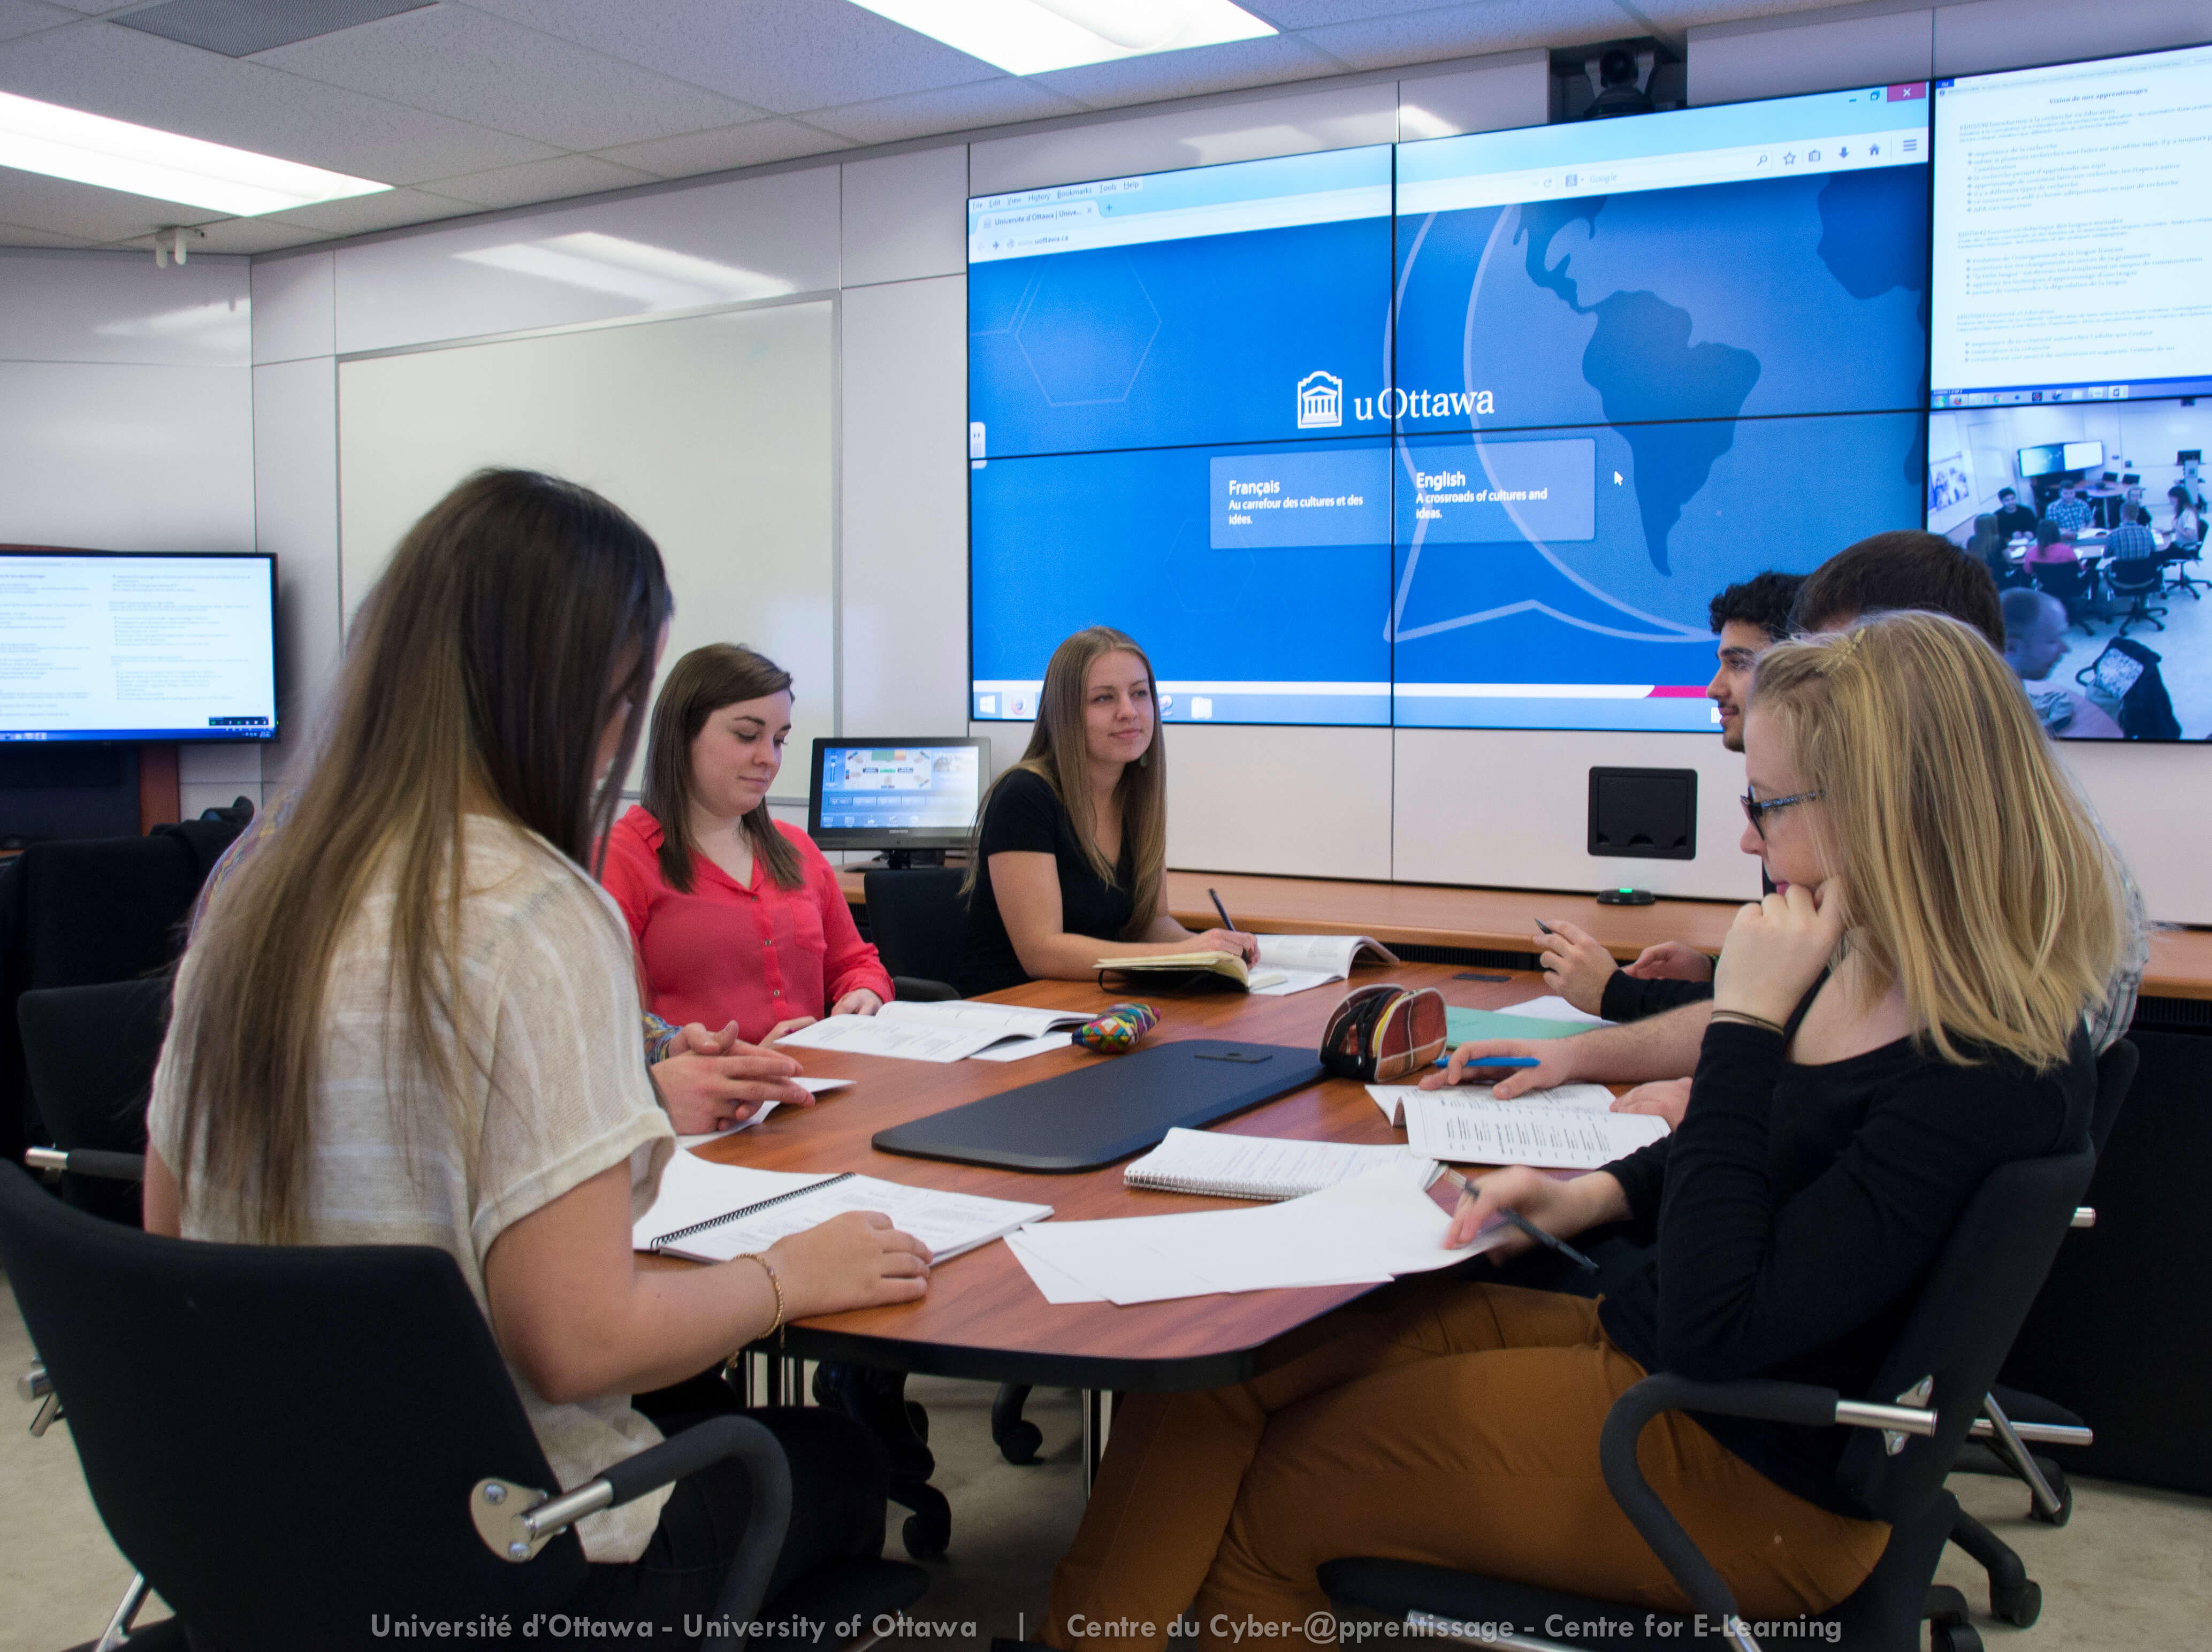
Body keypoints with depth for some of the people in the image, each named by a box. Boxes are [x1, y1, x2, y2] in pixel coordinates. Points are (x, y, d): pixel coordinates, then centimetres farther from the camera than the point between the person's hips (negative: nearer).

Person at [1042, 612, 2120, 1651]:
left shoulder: (1990, 1078, -27)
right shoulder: (1864, 971, 0)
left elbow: (1715, 1336, -28)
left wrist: (1745, 1022, -27)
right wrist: (1592, 1196, 4)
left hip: (1748, 1478, -8)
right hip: (1628, 1337, 8)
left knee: (1263, 1505, -4)